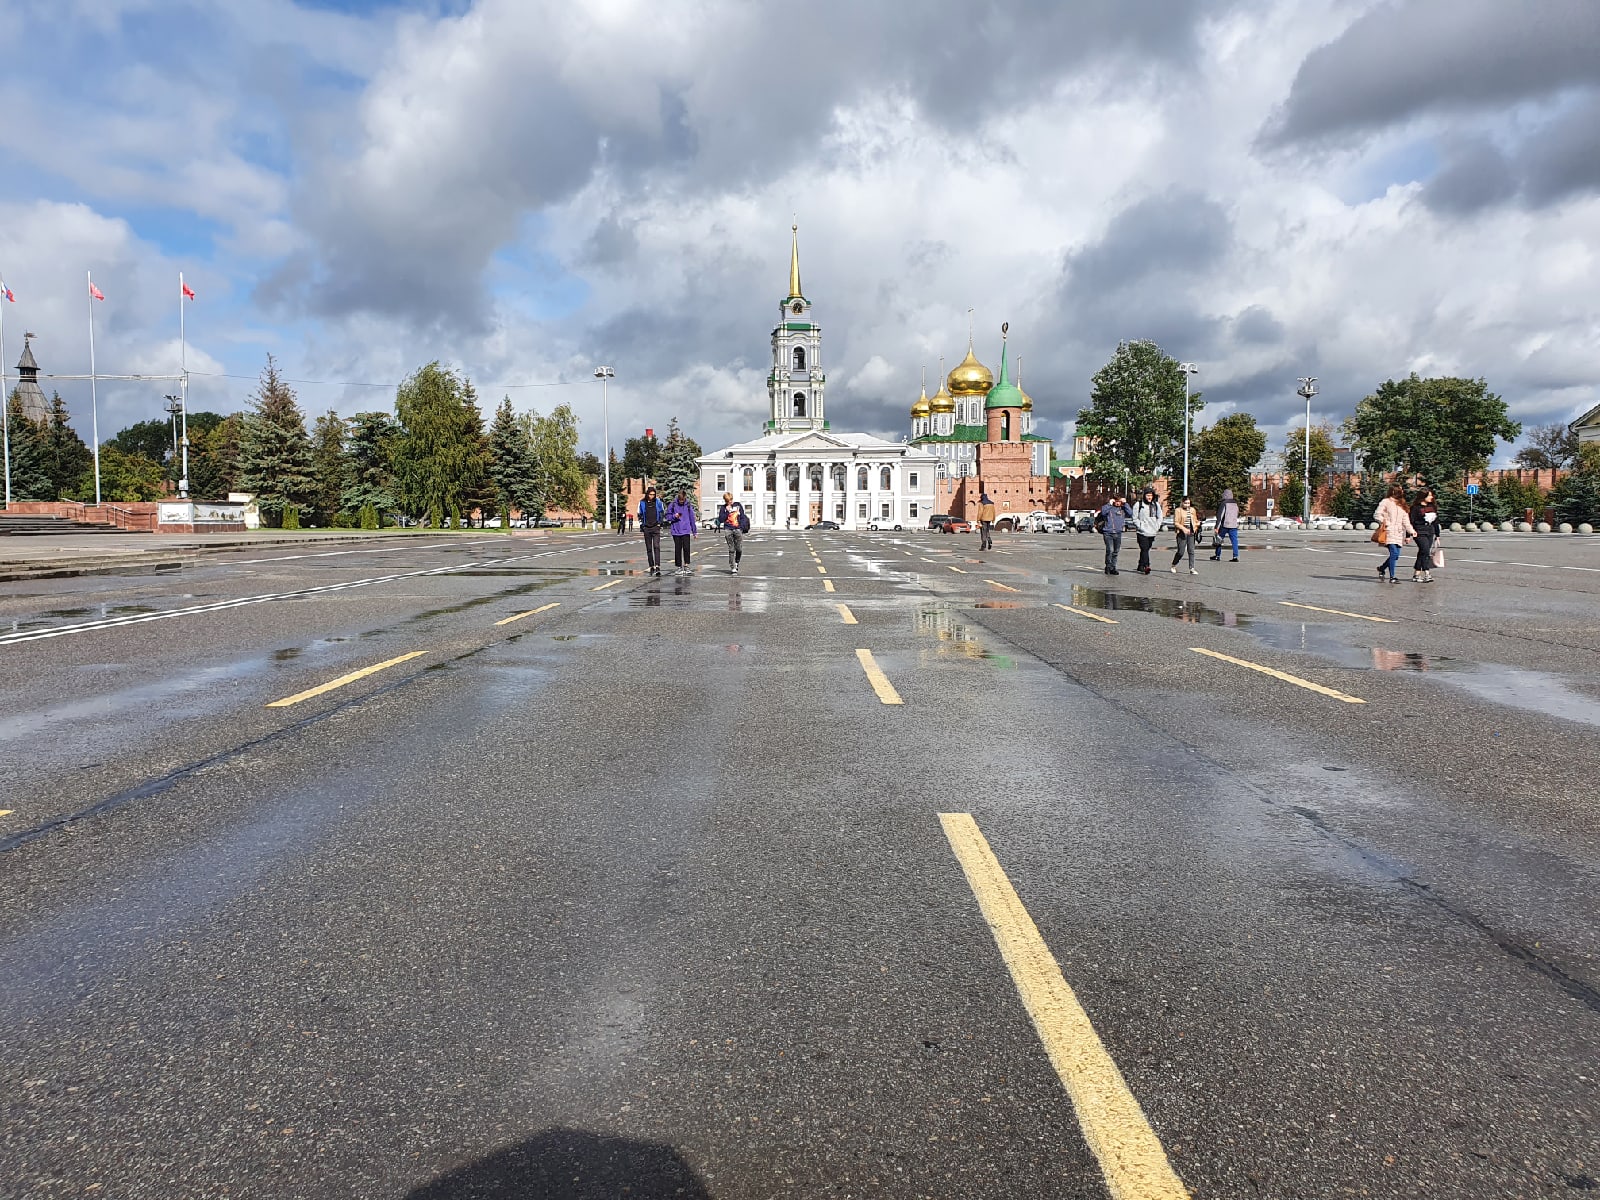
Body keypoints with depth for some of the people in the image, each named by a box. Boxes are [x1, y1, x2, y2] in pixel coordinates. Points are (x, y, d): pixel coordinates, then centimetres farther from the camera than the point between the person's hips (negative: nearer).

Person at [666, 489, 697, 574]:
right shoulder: (673, 505, -2)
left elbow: (692, 518, 8)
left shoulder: (688, 505, 1)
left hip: (686, 531, 0)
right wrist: (674, 516, -16)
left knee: (686, 548, -9)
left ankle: (686, 566, 4)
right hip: (676, 531, 0)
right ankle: (678, 567, 14)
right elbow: (668, 516, 5)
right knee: (677, 549, 4)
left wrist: (694, 531, 11)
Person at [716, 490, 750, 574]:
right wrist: (727, 511, -8)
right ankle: (733, 568, 1)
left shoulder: (738, 505, 8)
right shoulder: (723, 508, 7)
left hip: (738, 529, 1)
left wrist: (741, 527, -2)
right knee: (731, 550, -2)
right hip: (728, 530, -1)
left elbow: (743, 516, 9)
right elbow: (720, 519, 0)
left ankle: (736, 563, 25)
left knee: (739, 549, -2)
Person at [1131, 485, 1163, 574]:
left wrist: (1157, 526, 6)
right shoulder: (1138, 505, -2)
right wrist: (1140, 526, -10)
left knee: (1146, 550, 10)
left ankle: (1141, 567, 18)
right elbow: (1135, 518, 0)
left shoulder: (1156, 505, 11)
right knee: (1144, 549, -15)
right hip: (1142, 533, -4)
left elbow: (1160, 517, 18)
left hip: (1152, 533, 4)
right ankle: (1146, 566, -22)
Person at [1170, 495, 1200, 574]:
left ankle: (1191, 569, 1)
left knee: (1191, 551, -1)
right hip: (1182, 533, -4)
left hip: (1191, 533, 4)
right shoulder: (1178, 510, -2)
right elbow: (1176, 523, -8)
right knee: (1181, 552, -3)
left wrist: (1196, 526, 3)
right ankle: (1174, 566, 19)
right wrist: (1184, 529, -20)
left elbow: (1195, 521, 23)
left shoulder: (1192, 510, 13)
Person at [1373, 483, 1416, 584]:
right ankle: (1392, 577, -10)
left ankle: (1381, 568, 27)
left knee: (1396, 555, 1)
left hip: (1399, 533, 7)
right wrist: (1383, 522, -20)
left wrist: (1411, 531, 5)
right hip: (1389, 532, -7)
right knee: (1394, 553, -16)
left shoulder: (1402, 504, 20)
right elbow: (1377, 515, -3)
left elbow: (1405, 520, 16)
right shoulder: (1386, 502, 0)